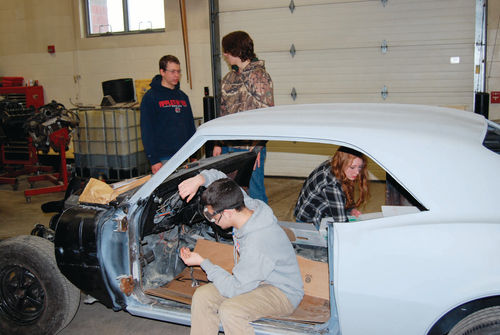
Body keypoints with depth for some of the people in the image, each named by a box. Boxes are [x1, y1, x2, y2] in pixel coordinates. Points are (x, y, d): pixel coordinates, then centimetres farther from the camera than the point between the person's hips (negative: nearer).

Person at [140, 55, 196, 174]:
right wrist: (154, 160, -15)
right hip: (163, 159, -6)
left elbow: (191, 126, 19)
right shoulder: (150, 97, -4)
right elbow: (147, 132, -9)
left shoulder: (182, 96, 15)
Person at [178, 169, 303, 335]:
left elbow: (233, 289, -26)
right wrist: (199, 179, -17)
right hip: (255, 279, 9)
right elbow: (219, 176, 4)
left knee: (229, 310, -33)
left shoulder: (256, 244, -35)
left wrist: (203, 262, -17)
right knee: (202, 296, -9)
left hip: (283, 294, -8)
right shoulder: (249, 205, -12)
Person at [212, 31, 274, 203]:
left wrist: (256, 147, -17)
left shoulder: (258, 76, -8)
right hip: (228, 147, 8)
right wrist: (218, 143, 14)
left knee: (255, 192, 0)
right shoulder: (228, 78, 15)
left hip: (250, 146, -7)